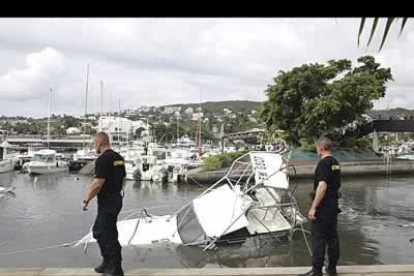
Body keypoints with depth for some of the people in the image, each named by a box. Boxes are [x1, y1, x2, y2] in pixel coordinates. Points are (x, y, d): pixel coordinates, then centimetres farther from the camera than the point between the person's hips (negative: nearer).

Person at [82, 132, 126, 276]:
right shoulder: (118, 157, 11)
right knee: (98, 231, 20)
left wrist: (86, 200, -13)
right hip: (116, 199, 10)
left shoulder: (103, 159, -17)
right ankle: (107, 263, 27)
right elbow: (122, 178, 17)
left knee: (109, 235, -2)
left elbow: (97, 183, -22)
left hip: (107, 202, -10)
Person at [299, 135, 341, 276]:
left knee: (318, 238, -4)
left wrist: (313, 207, -24)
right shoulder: (336, 163, 12)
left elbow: (322, 186, -25)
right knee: (332, 236, 13)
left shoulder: (324, 163, -17)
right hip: (334, 205, 9)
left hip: (323, 206, -9)